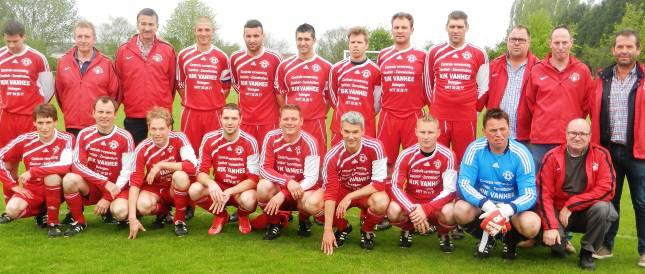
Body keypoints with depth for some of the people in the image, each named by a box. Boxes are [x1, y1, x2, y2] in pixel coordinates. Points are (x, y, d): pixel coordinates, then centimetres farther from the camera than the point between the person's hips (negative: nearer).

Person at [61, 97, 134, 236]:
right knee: (70, 179, -30)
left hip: (115, 188, -1)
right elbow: (77, 165, -11)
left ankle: (109, 210, 9)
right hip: (90, 186, 2)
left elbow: (127, 172, -11)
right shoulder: (84, 135, -5)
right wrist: (106, 183, -22)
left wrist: (108, 198, -17)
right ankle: (79, 222, -6)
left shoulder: (125, 138, -10)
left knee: (120, 211, -32)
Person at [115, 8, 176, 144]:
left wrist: (165, 104, 9)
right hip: (133, 115, 1)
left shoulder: (168, 50, 1)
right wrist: (126, 101, 10)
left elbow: (172, 80, 6)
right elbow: (118, 81, 7)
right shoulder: (123, 50, 1)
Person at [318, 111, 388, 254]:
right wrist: (328, 230, -28)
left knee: (381, 202, -37)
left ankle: (367, 230, 0)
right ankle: (342, 227, 7)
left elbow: (379, 183, -23)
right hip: (342, 190, 2)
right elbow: (331, 192, -23)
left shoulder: (374, 147, -25)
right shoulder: (332, 156, -22)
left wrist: (350, 197, -29)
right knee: (313, 203, -26)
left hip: (368, 193, -1)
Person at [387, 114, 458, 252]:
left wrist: (426, 209, -31)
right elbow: (395, 186, -13)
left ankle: (444, 235, 4)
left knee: (449, 212, -35)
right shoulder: (406, 155, -11)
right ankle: (407, 231, 8)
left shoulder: (447, 156, -14)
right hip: (411, 202, 1)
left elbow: (450, 190, -18)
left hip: (436, 204, -1)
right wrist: (412, 210, -29)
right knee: (393, 211, -30)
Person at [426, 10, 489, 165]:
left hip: (466, 117, -1)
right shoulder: (434, 52, 6)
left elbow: (483, 86, 10)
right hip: (438, 116, 1)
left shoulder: (478, 54, 3)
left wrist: (472, 106, 9)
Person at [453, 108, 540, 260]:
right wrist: (487, 205, -35)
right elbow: (464, 184, -17)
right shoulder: (475, 149, -12)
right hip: (482, 207, 1)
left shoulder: (521, 154, -15)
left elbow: (530, 194, -19)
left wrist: (508, 209, -40)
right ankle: (486, 237, 4)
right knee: (461, 209, -30)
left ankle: (511, 239, 7)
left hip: (511, 209, -1)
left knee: (531, 224, -32)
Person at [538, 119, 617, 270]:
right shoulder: (552, 157, -8)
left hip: (588, 211, 1)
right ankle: (559, 244, 14)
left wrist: (571, 205, -19)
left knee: (602, 208, -31)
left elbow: (606, 189, -17)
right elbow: (544, 194, -10)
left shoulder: (601, 155, -9)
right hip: (559, 212, 0)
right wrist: (550, 226, -22)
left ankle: (587, 252, -7)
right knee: (551, 239, -28)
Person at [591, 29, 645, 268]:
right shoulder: (603, 79, 8)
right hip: (608, 150, 3)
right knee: (608, 200, 12)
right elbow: (595, 114, 10)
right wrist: (595, 145, 5)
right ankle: (606, 245, 23)